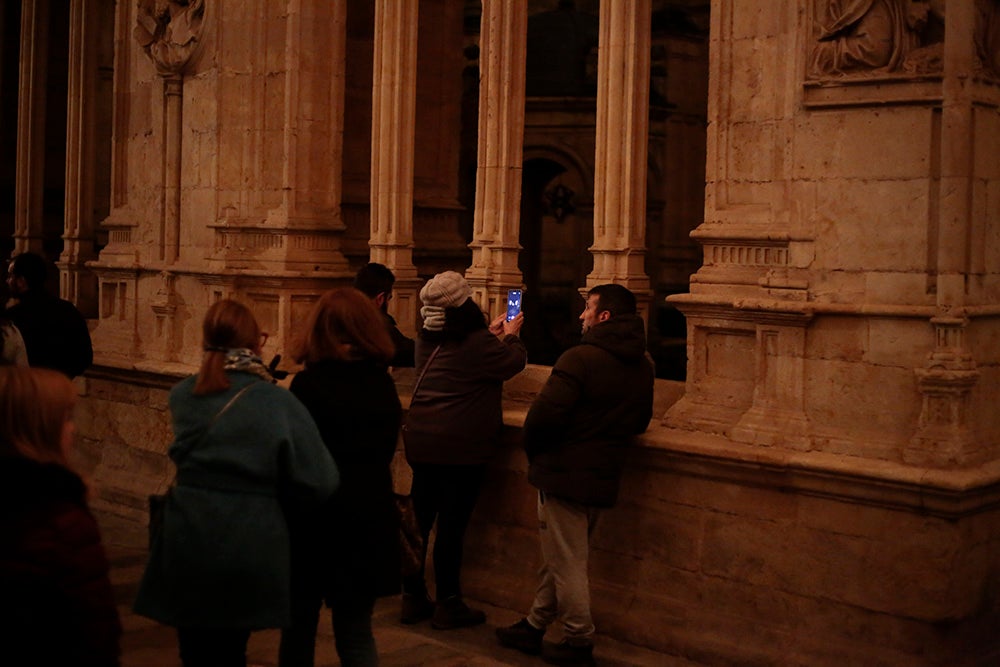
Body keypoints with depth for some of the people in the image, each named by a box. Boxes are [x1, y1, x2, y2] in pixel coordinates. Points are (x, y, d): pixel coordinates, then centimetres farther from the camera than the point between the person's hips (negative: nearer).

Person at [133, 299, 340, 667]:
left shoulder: (182, 396, -1)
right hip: (248, 551, -2)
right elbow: (320, 482, -13)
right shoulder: (278, 403, -13)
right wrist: (270, 487, 4)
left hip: (186, 546, 2)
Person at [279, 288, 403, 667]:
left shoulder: (308, 384, -14)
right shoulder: (383, 385, 0)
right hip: (368, 520, 4)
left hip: (315, 520, -4)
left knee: (299, 626, 14)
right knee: (356, 632, 12)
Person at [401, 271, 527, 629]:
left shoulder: (427, 340, 7)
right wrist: (510, 335, 18)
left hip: (420, 440, 7)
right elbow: (514, 362, 0)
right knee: (452, 524, -1)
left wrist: (492, 334, 29)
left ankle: (413, 598, 20)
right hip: (461, 445, -7)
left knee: (419, 519, 12)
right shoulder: (477, 342, -15)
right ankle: (448, 604, 7)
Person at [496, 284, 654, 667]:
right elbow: (639, 423, 16)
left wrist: (533, 450, -5)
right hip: (605, 476, 8)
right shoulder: (643, 367, 5)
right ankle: (534, 627, 30)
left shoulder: (580, 359, -20)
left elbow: (544, 415, -23)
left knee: (565, 562, 5)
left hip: (565, 473, -8)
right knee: (560, 558, 19)